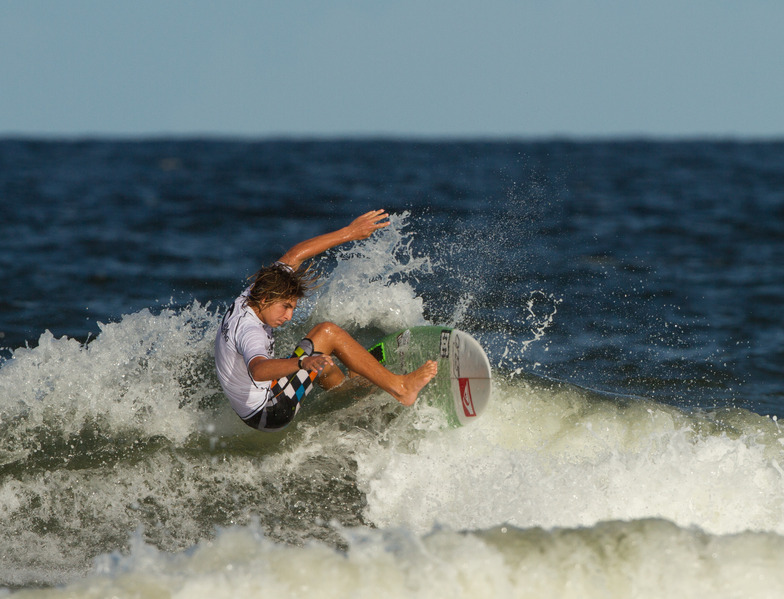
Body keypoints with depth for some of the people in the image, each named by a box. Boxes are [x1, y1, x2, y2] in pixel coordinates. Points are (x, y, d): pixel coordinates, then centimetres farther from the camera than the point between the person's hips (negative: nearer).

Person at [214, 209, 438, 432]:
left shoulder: (250, 298, -1)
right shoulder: (249, 330, -28)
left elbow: (294, 256, 7)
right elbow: (257, 370, -50)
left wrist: (350, 232, 7)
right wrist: (302, 363, -66)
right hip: (267, 413, -10)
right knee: (328, 333, -12)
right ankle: (398, 386, -9)